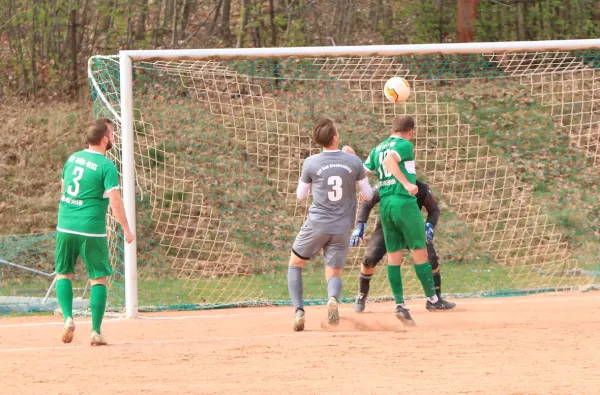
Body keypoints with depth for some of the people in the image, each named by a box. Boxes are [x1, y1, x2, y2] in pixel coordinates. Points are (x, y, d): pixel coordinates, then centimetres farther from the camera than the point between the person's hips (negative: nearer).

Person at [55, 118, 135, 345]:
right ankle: (96, 332, 2)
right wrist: (126, 230, -6)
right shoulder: (106, 166, -11)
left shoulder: (73, 158, 8)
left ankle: (68, 318, -2)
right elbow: (115, 201, -15)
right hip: (91, 230, -5)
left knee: (64, 273, 18)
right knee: (98, 278, 5)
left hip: (65, 226, 5)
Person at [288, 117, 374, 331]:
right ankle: (333, 298, -26)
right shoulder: (353, 161, -3)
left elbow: (301, 195, 8)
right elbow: (367, 194, 8)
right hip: (342, 229, 1)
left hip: (316, 225, -1)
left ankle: (298, 311, 2)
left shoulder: (311, 163, -6)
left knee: (295, 263, 19)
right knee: (334, 273, 11)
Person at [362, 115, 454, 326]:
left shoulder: (377, 149, 16)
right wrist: (406, 183, -30)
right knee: (419, 250, 2)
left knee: (394, 254, 6)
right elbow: (390, 160, -23)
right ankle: (431, 299, 8)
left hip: (385, 205, 7)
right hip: (404, 202, -7)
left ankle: (400, 304, 0)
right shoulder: (405, 145, -4)